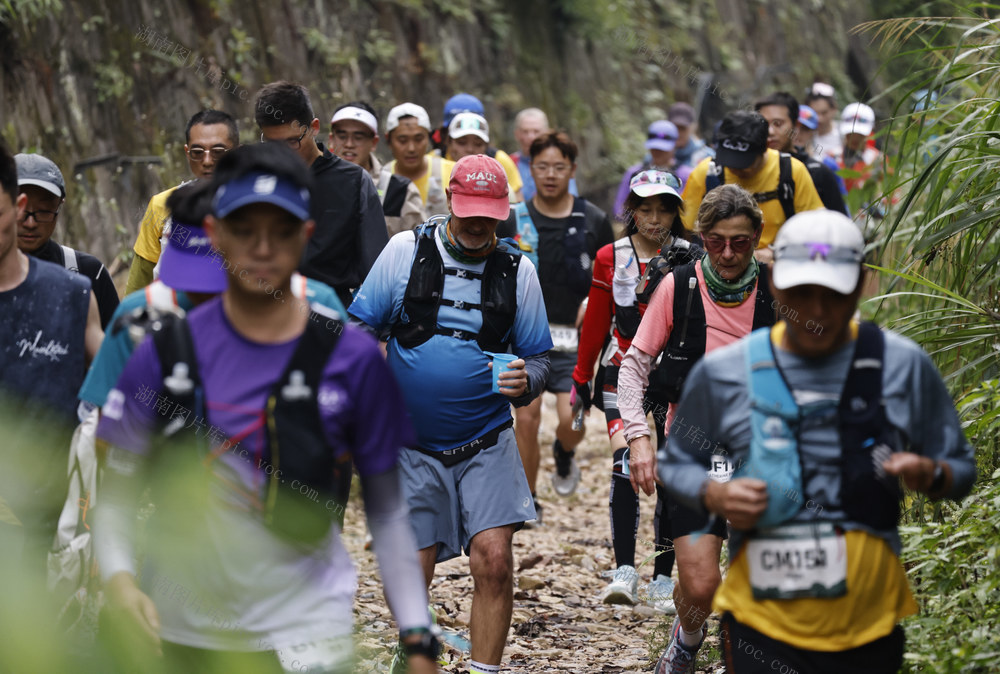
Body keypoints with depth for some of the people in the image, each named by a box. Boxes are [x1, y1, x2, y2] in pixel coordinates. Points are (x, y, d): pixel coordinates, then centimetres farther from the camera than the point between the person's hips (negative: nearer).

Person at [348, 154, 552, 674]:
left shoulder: (517, 269, 2)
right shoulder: (406, 250, 0)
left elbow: (538, 356, 7)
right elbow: (361, 329, 6)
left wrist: (525, 381, -15)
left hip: (486, 443, 0)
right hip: (410, 442, 0)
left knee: (493, 558, -15)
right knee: (411, 574, 0)